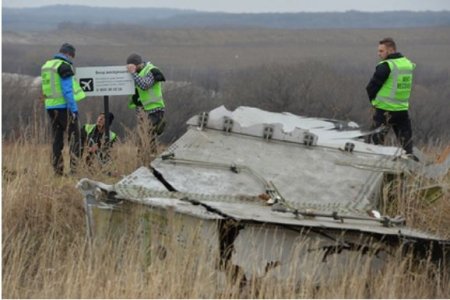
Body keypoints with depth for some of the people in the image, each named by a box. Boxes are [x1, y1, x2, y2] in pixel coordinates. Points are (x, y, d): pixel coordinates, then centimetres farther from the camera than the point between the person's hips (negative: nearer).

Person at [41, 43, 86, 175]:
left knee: (57, 139, 11)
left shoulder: (46, 66, 14)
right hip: (64, 106, -8)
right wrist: (73, 109, -15)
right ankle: (74, 168, -9)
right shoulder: (64, 66, -11)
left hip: (51, 106, 8)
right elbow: (67, 90, -17)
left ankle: (57, 170, 10)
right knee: (74, 137, -2)